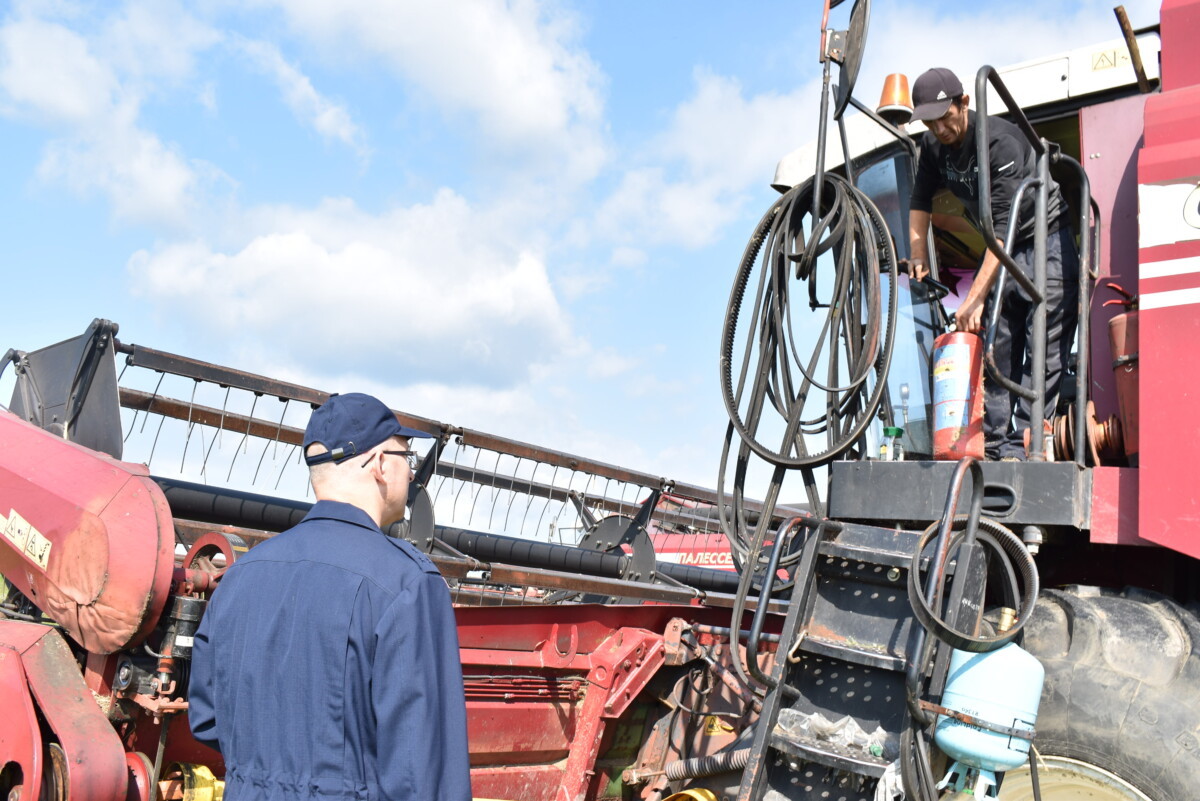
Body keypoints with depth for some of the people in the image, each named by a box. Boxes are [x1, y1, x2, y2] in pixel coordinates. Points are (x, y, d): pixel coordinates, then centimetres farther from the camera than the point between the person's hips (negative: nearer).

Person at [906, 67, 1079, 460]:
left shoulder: (1001, 142, -27)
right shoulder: (933, 145, -4)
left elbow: (1004, 225, -33)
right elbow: (921, 200, 13)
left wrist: (974, 299, -36)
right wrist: (918, 254, 0)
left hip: (1047, 241, -7)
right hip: (1001, 250, 7)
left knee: (1044, 351, -13)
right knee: (997, 351, 0)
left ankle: (1020, 446, -14)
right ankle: (995, 447, -1)